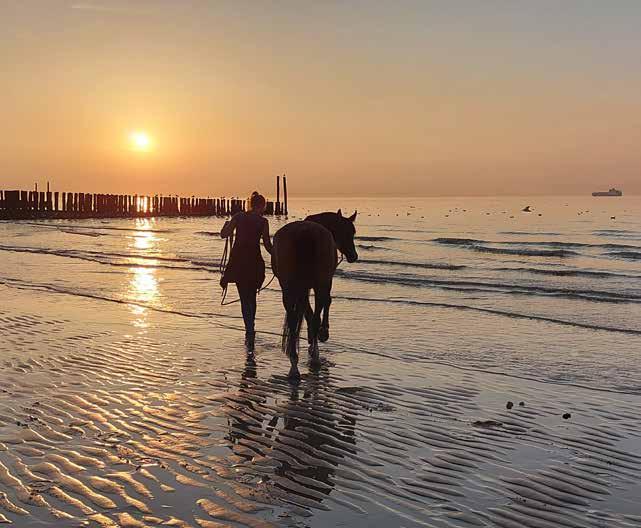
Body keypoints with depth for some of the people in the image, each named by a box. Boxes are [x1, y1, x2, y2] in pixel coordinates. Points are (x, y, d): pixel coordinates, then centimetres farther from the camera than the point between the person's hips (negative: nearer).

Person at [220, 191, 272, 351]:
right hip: (254, 262, -1)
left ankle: (250, 331, -10)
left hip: (238, 261, 1)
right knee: (251, 297, 17)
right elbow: (267, 246, -5)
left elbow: (224, 234, 2)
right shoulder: (263, 221, -4)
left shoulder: (238, 217, 2)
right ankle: (250, 332, 24)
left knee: (245, 298, 4)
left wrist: (227, 224, 22)